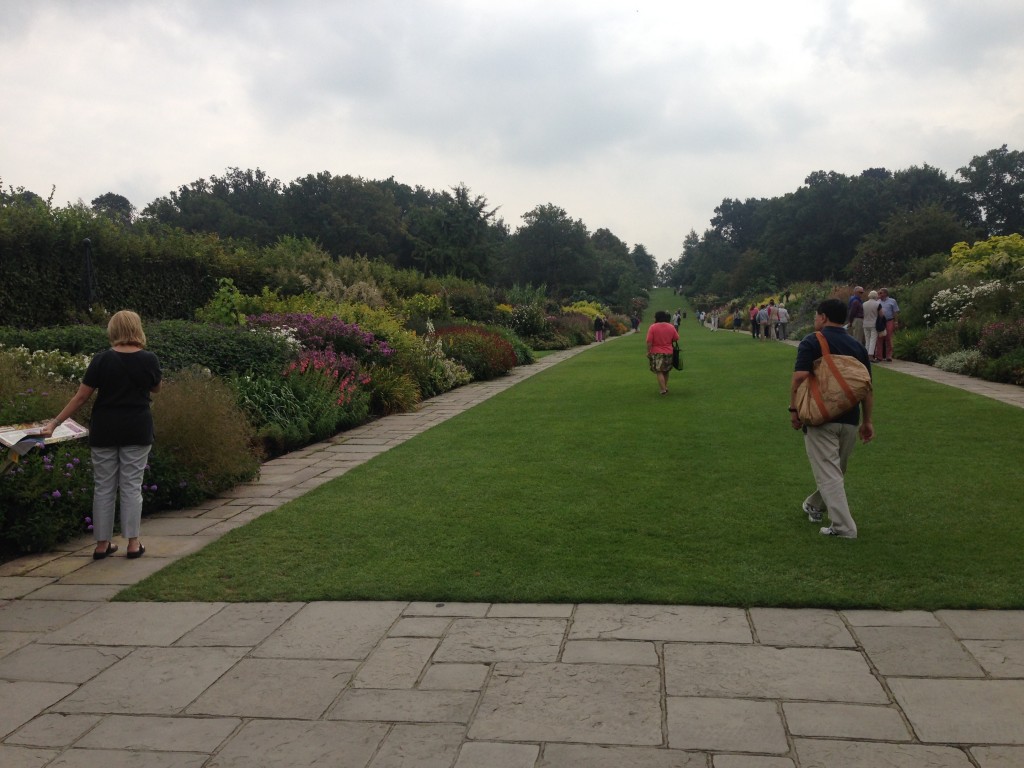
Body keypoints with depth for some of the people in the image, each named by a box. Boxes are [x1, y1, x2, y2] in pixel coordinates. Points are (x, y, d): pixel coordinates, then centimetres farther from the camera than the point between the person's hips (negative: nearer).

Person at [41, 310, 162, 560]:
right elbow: (155, 389, 14)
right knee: (132, 486, 5)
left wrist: (54, 423, 1)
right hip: (137, 431, 0)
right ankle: (133, 543, 5)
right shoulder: (149, 359, -5)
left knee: (104, 487, 9)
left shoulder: (102, 360, -6)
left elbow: (80, 398, -6)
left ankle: (102, 544, 15)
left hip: (105, 431, 0)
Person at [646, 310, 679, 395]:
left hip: (656, 353, -4)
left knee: (659, 372, 0)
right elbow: (676, 339, 6)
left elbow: (649, 341, -14)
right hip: (668, 352, 4)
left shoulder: (653, 327, -11)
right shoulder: (671, 327, -1)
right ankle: (666, 386, 26)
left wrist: (648, 351, -5)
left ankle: (663, 390, -5)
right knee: (666, 371, 21)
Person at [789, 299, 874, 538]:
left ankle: (843, 527, -8)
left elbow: (800, 377, -18)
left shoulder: (811, 341, -5)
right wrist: (867, 421, 16)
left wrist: (793, 408, -9)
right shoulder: (857, 346, 11)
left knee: (828, 473, -4)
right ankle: (815, 506, 40)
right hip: (849, 419, 6)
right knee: (836, 470, 21)